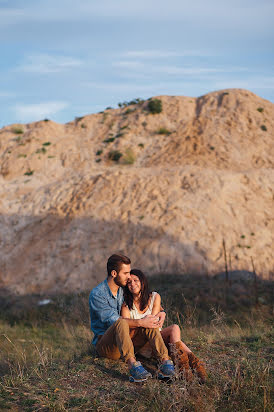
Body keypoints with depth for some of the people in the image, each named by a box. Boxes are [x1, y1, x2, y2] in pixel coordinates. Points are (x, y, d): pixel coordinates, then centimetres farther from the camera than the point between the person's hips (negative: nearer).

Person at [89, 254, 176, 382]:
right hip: (105, 345, -6)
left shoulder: (124, 290, 9)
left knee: (149, 323, -19)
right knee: (122, 323, -35)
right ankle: (133, 366, -53)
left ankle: (165, 361, -35)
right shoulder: (97, 295, -12)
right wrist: (141, 322, -31)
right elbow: (113, 321, -23)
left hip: (127, 341, 6)